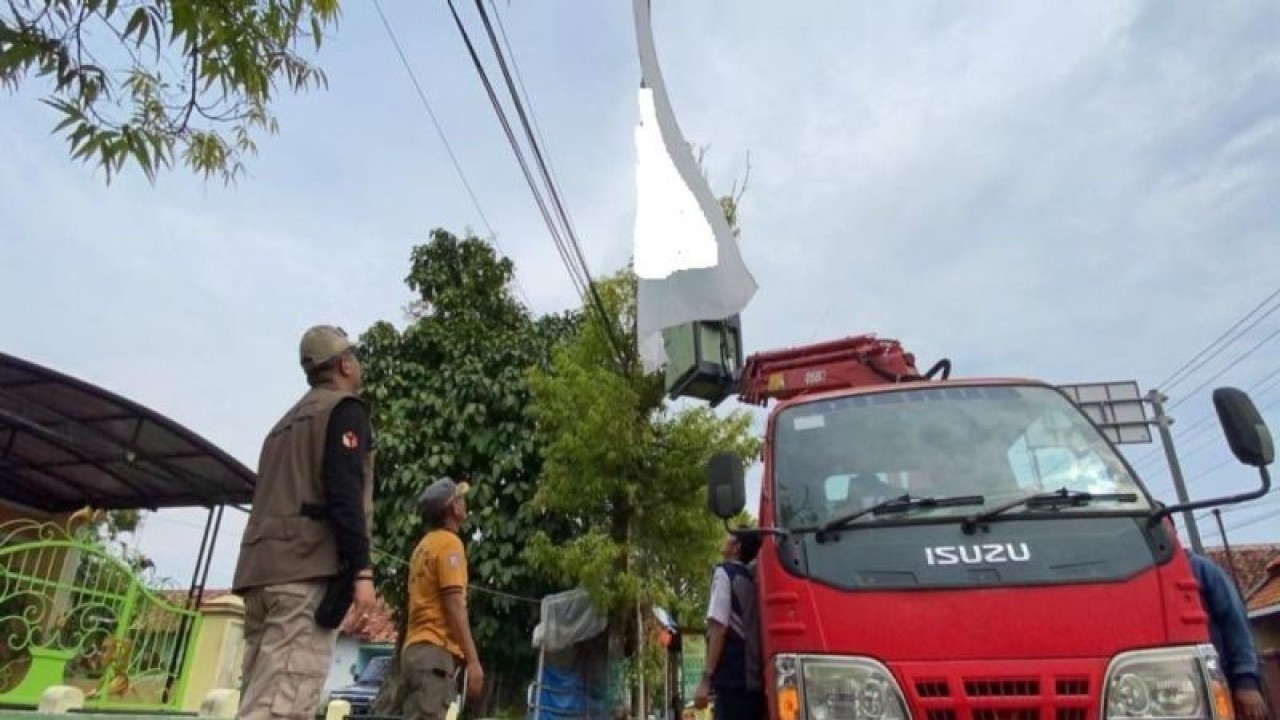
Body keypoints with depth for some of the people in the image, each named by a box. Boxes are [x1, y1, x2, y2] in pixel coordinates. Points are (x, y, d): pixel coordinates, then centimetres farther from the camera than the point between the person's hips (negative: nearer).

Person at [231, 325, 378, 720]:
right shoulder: (344, 408, 1)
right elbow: (344, 493, -13)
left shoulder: (287, 421, 27)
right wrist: (361, 570, -16)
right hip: (309, 568, -8)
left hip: (262, 567, 8)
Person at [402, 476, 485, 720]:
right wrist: (473, 659, -15)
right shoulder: (449, 543, -7)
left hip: (418, 647, 9)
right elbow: (454, 607, -15)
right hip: (437, 650, -9)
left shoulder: (425, 545, 21)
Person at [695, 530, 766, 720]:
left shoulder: (724, 573, -1)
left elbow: (719, 627, -11)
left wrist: (706, 679, -13)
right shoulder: (752, 579, 21)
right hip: (755, 679, 8)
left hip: (732, 679, -8)